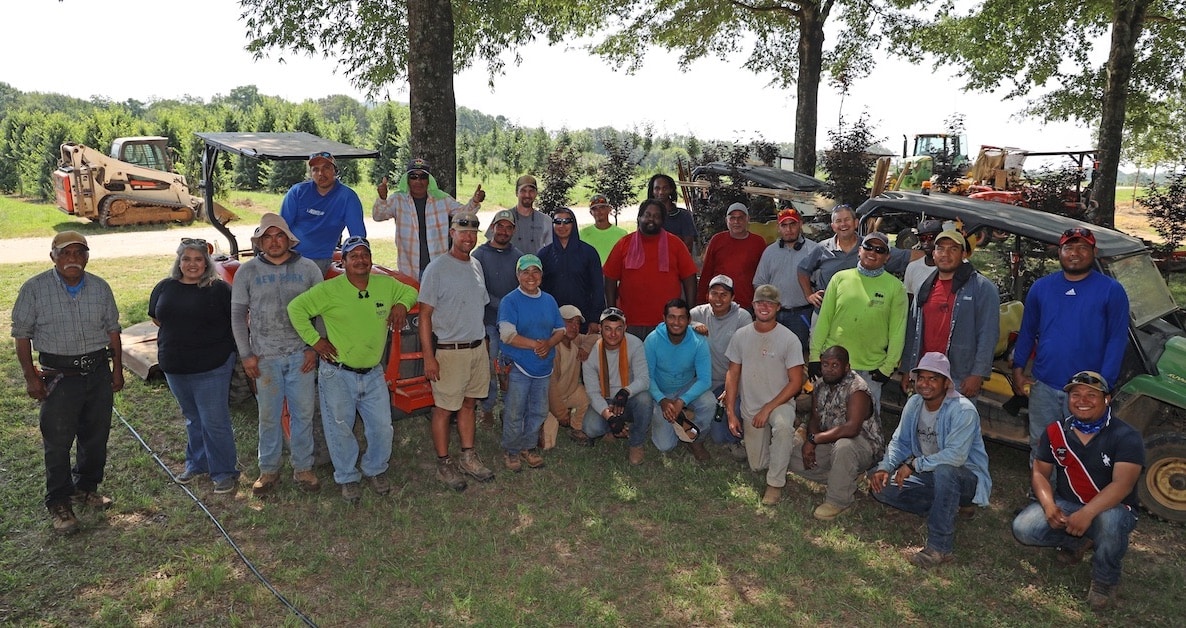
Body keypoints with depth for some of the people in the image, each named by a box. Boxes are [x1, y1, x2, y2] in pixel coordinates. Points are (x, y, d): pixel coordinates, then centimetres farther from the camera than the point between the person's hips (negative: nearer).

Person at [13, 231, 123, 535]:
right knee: (57, 442, 2)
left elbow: (112, 330, 10)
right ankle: (59, 504, 15)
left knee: (96, 437, 14)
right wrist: (30, 376, -7)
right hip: (59, 376, -3)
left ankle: (86, 487, 34)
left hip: (98, 372, 4)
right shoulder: (34, 288, -8)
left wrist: (117, 368, 9)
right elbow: (22, 335, -3)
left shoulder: (100, 288, 2)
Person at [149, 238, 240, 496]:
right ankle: (197, 464, 34)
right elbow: (156, 318, 20)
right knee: (192, 418, 20)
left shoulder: (219, 289, -7)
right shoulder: (164, 288, 7)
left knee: (214, 421, -3)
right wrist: (179, 335, 10)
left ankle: (225, 472, 8)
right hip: (175, 368, 5)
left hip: (212, 368, -5)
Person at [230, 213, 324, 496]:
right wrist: (246, 354, -2)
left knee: (303, 414, 7)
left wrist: (315, 348, -4)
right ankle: (269, 470, 23)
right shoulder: (247, 272, 1)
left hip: (301, 355, 0)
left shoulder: (308, 269, 0)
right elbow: (238, 314, 3)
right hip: (265, 357, 0)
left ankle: (303, 468, 21)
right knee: (269, 417, 9)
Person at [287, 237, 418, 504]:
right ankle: (347, 478, 28)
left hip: (373, 374, 3)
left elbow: (409, 292, 17)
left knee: (382, 428, 9)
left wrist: (401, 305, -4)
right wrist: (314, 340, -10)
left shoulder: (386, 285, 0)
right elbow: (296, 308, -8)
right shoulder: (329, 290, -11)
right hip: (337, 375, -3)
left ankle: (375, 470, 34)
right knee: (340, 430, 9)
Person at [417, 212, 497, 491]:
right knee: (444, 409, 3)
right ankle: (443, 463, 14)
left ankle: (468, 457, 27)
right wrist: (428, 357, -16)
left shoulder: (476, 265, 11)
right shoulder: (437, 268, -11)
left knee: (468, 404, 15)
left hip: (478, 348, 7)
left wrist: (484, 344, 16)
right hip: (450, 351, -6)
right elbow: (425, 315, -12)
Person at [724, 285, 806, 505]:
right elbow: (732, 375, 2)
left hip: (780, 403, -3)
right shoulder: (741, 336, -2)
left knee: (783, 426, -38)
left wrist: (768, 408, -19)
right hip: (750, 408, 3)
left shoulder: (789, 340, -12)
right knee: (757, 465, 6)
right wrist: (730, 412, -4)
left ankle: (775, 483, -20)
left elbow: (796, 382, -12)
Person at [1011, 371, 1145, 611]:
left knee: (1109, 521, -40)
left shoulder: (1126, 436, -15)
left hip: (1111, 508, -4)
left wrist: (1087, 513, -41)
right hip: (1065, 504, 4)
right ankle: (1077, 541, 12)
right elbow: (1040, 472, 2)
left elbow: (1122, 484, -27)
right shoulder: (1055, 432, -1)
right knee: (1023, 528, -21)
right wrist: (1049, 505, -19)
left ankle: (1105, 581, -9)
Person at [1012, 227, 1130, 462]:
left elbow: (1117, 339, -6)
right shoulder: (1040, 287, 6)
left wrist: (1104, 384, -13)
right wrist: (1018, 370, 4)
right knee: (1040, 447, 14)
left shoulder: (1111, 290, -3)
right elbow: (1027, 332, 11)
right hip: (1043, 386, 3)